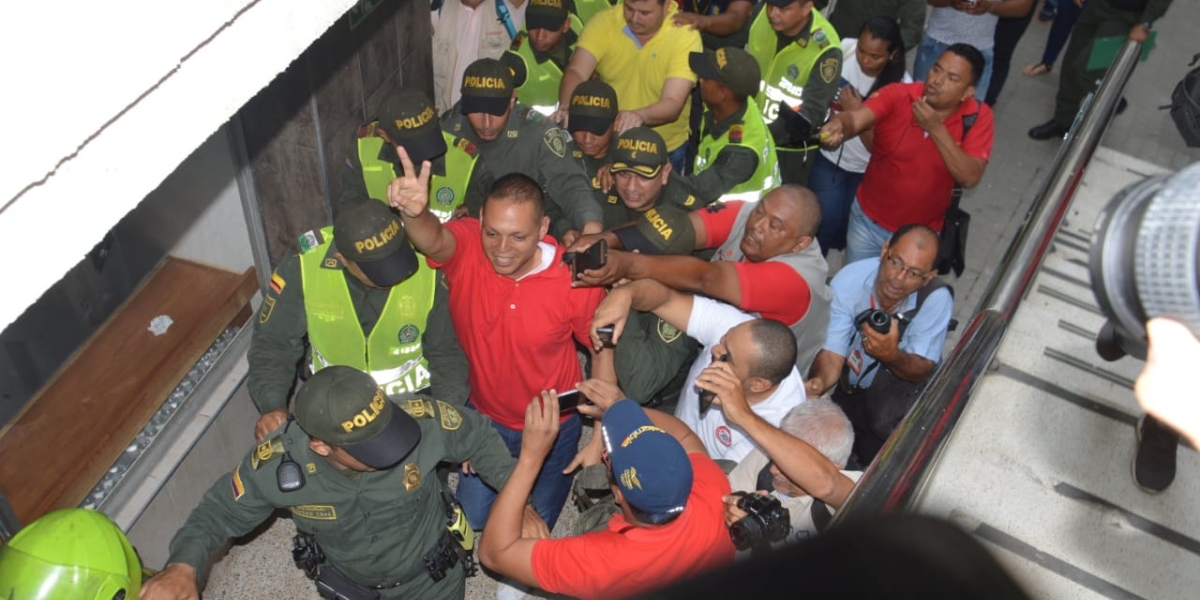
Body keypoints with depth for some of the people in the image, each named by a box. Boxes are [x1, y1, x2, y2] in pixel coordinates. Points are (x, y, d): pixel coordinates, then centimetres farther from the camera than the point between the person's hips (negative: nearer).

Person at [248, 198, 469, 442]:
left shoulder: (426, 269, -20)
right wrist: (273, 406, -26)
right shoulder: (302, 268, -21)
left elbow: (446, 353, -8)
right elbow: (273, 345, -9)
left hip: (413, 400, -1)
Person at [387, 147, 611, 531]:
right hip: (485, 417, 2)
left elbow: (603, 352, -14)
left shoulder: (575, 279, -28)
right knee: (473, 517, 21)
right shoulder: (465, 246, -26)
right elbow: (432, 239, -50)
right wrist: (414, 213, -73)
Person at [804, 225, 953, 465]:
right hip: (846, 383, 1)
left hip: (898, 387, -1)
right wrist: (819, 382, -48)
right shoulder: (849, 280, -25)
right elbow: (832, 353, -24)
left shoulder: (936, 299, -26)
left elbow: (922, 372, -21)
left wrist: (892, 356, -45)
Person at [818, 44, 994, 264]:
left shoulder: (978, 117, -15)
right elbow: (856, 118, -34)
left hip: (921, 235, 0)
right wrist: (838, 125, -57)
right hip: (867, 220, 0)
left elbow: (970, 177, -24)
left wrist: (937, 129, -31)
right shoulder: (897, 95, -17)